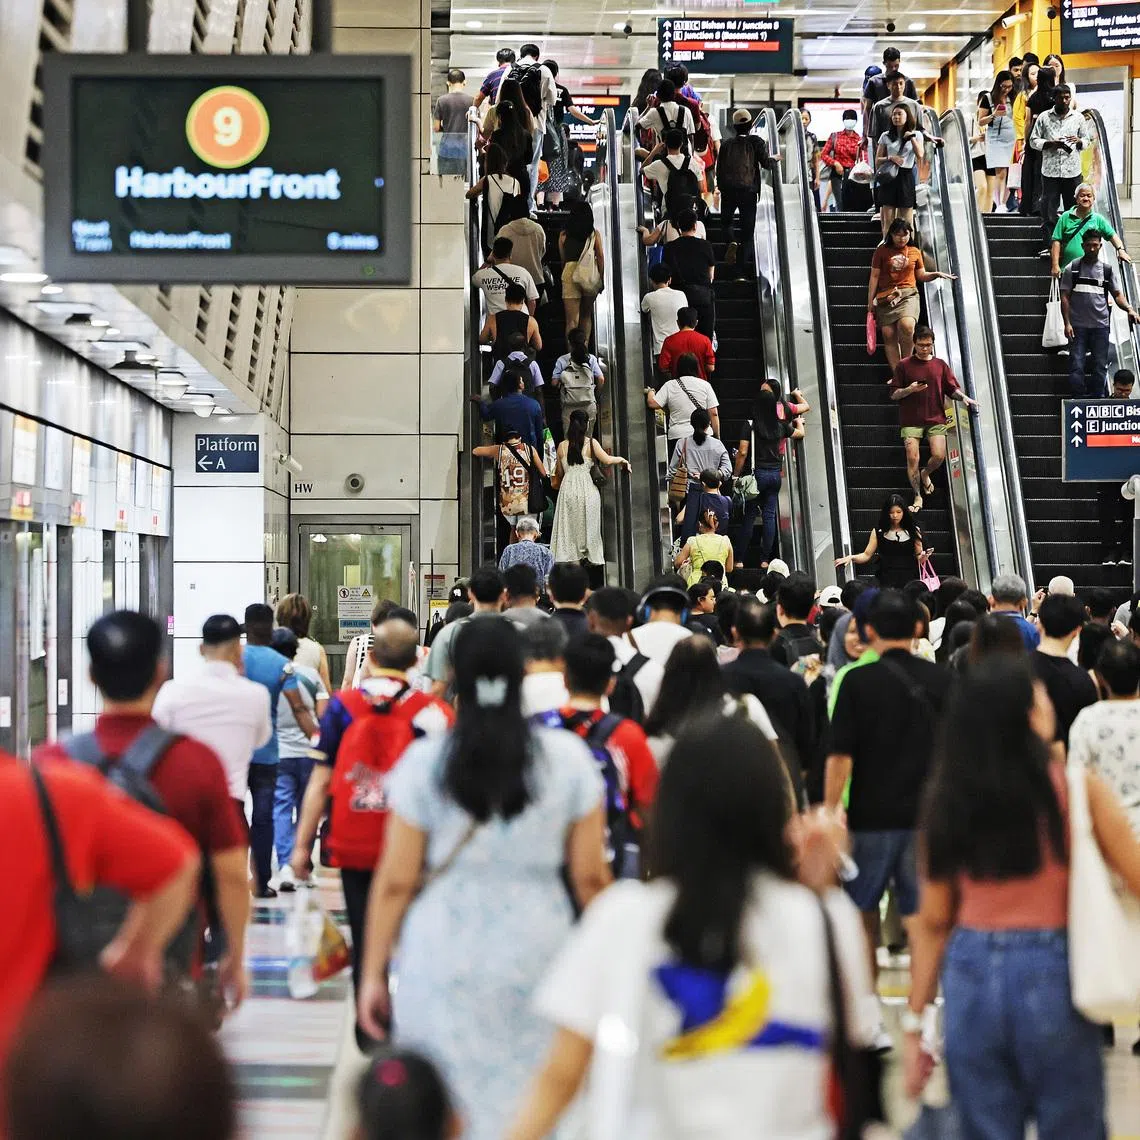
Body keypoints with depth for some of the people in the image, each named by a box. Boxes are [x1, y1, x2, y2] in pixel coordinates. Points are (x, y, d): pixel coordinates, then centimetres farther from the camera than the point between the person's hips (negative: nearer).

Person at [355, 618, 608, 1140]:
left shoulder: (423, 762, -6)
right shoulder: (568, 757, -3)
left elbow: (395, 882, -4)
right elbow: (589, 875, 1)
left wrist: (373, 974, 5)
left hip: (443, 956, -1)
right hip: (537, 949, 1)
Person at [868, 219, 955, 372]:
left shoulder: (914, 252, 13)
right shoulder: (882, 251, 7)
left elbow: (921, 275, 22)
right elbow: (874, 277, 8)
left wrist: (937, 274, 3)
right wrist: (870, 301, 5)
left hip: (908, 294, 0)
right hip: (886, 296, 0)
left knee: (907, 325, -27)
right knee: (888, 334, -8)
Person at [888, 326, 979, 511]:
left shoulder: (940, 365, 11)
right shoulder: (904, 365, 3)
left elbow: (952, 388, 10)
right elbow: (894, 395, 3)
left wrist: (963, 397, -10)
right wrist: (910, 389, -15)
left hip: (936, 418, 2)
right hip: (911, 420, -2)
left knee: (939, 456, -10)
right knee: (912, 458, -9)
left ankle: (925, 474, 24)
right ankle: (917, 495, 6)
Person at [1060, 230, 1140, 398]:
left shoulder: (1107, 270, 9)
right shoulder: (1072, 269, 4)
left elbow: (1117, 294, 8)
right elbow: (1065, 297, 2)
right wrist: (1067, 323, -7)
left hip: (1101, 326, 2)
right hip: (1078, 326, -2)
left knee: (1100, 367, 4)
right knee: (1076, 367, -5)